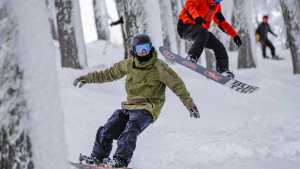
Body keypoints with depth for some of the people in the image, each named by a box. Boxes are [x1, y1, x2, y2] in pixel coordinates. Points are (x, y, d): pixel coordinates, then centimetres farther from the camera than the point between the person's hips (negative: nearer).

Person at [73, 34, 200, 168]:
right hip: (129, 106, 6)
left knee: (130, 131, -31)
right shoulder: (129, 64, 9)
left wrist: (189, 104, -10)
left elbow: (176, 84, -4)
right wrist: (88, 78, 25)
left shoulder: (158, 67, -6)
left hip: (147, 108, -6)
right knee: (107, 131, -6)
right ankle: (97, 157, 9)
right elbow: (110, 73, 22)